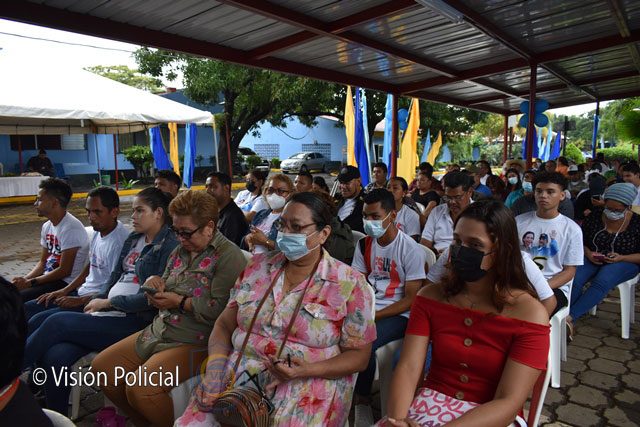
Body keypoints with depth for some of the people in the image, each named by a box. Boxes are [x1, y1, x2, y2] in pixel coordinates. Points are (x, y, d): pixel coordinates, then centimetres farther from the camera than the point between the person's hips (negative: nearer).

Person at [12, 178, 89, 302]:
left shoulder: (71, 228, -20)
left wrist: (30, 282, -15)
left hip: (66, 283, -9)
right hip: (48, 277, 9)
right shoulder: (47, 226, 9)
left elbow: (64, 271, -20)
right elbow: (43, 262, 15)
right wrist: (24, 279, -1)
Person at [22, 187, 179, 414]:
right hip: (106, 313, 7)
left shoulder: (169, 246, -9)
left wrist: (108, 302, -7)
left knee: (57, 322, -15)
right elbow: (113, 275, 19)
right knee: (55, 356, -16)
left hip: (134, 321, -7)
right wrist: (96, 300, 1)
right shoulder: (133, 238, 17)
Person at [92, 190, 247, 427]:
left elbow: (221, 309, -25)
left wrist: (179, 301, -18)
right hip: (158, 331, 9)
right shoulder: (180, 251, 12)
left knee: (140, 388, -24)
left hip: (195, 342, -9)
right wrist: (154, 282, 0)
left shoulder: (229, 256, -15)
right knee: (101, 367, 8)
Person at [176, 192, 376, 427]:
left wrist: (307, 370, -18)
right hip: (239, 375, 3)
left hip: (307, 386, -2)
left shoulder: (350, 284, -7)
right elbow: (224, 325, 10)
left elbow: (359, 355, -4)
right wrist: (215, 370, -7)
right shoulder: (257, 266, 6)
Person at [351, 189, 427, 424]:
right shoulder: (364, 244, 6)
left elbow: (411, 300, -11)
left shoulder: (411, 250, -11)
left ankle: (362, 401, -4)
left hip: (398, 315, -5)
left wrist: (373, 316, -18)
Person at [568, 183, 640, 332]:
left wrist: (622, 258, -19)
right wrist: (588, 253, -11)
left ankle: (570, 317, -38)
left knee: (602, 282, -35)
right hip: (592, 259, 3)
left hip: (623, 262, -2)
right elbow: (581, 241, 8)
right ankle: (563, 315, -33)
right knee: (574, 279, -30)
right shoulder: (595, 216, 0)